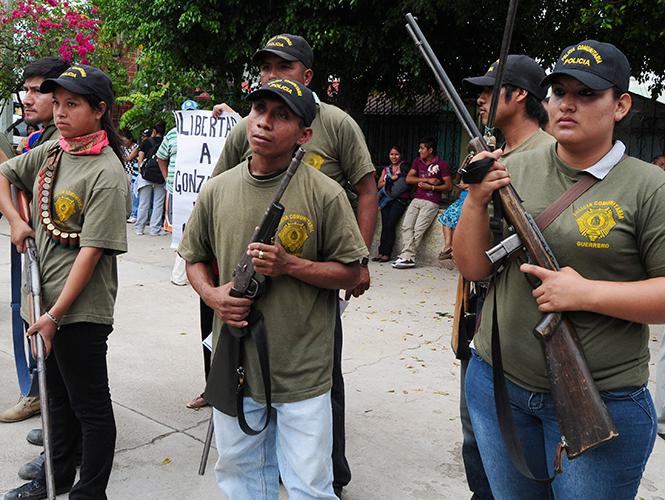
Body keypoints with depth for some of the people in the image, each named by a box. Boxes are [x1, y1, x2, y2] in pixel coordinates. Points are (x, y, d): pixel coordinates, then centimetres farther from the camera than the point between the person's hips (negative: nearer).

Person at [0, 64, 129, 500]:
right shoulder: (51, 152, 5)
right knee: (58, 396, 24)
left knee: (91, 406, 6)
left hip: (81, 309, -8)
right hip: (46, 299, 8)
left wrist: (55, 315, -21)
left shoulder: (106, 174, -17)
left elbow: (91, 251, -21)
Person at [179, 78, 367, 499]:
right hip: (234, 362, 4)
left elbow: (351, 274, -5)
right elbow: (195, 258, 14)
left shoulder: (325, 194, -9)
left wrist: (289, 265, -19)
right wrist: (212, 294, -7)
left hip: (302, 370, -4)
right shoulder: (217, 189, 2)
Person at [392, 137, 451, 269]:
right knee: (406, 226, -13)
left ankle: (406, 256, -14)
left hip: (431, 202, -5)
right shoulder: (417, 161, 15)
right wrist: (428, 179, -6)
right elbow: (408, 179, 4)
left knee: (418, 229, -16)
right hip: (417, 199, 5)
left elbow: (448, 186, -2)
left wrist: (431, 187, -12)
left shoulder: (441, 164, -1)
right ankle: (408, 257, -20)